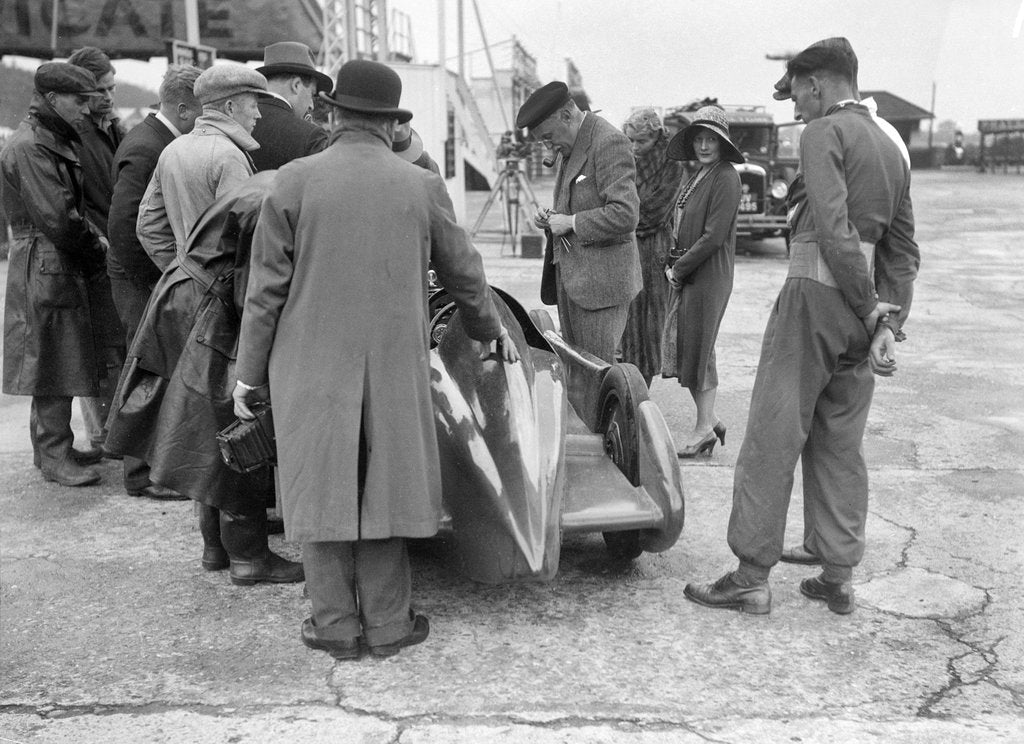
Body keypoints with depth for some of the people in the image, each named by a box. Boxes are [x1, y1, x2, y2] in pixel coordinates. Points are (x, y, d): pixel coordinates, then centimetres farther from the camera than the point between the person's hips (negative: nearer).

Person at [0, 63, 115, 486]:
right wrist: (95, 247, -9)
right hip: (47, 268, -10)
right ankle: (54, 456, 6)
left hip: (66, 265, 10)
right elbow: (56, 219, -21)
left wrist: (91, 240, 1)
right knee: (53, 366, -3)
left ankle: (52, 445, 26)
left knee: (64, 363, 15)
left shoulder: (58, 141, 15)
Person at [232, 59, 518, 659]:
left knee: (322, 488, 9)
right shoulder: (422, 186, 0)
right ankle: (388, 624, 19)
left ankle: (337, 624, 16)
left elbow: (267, 286, -4)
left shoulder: (295, 181, -5)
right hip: (395, 363, 1)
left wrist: (250, 372, 4)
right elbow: (464, 273, 11)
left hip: (312, 363, -1)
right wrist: (493, 330, 28)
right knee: (384, 487, 11)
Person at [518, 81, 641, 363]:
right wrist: (553, 218, 7)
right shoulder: (569, 146, 15)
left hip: (600, 278, -9)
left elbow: (625, 215, -23)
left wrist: (571, 222, -16)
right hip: (570, 276, 9)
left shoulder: (609, 142, -14)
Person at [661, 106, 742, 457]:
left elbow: (713, 236, -18)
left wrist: (680, 268, -12)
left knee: (699, 348, -2)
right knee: (679, 346, 10)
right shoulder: (698, 176, 14)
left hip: (709, 275, -9)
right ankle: (708, 420, 22)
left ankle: (705, 427, 11)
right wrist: (672, 264, 4)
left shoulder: (726, 178, -13)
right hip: (685, 275, 9)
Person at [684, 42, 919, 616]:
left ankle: (752, 578, 4)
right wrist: (890, 322, 9)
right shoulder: (891, 148, 18)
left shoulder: (824, 133, -7)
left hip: (816, 294, -8)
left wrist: (870, 311, -14)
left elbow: (834, 229, -19)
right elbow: (903, 250, 15)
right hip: (862, 313, 8)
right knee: (841, 446, 13)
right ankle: (839, 578, 18)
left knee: (773, 439, -1)